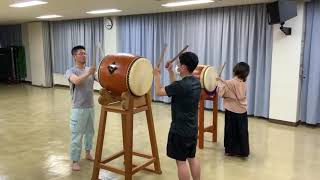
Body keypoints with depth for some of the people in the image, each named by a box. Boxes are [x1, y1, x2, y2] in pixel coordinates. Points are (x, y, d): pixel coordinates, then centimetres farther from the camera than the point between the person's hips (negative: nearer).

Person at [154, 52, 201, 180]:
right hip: (192, 128, 8)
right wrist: (170, 71, 13)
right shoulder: (196, 82, 2)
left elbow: (159, 92, -11)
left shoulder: (181, 85, -23)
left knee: (181, 161, 4)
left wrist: (157, 75, 2)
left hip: (180, 130, -8)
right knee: (192, 158, 19)